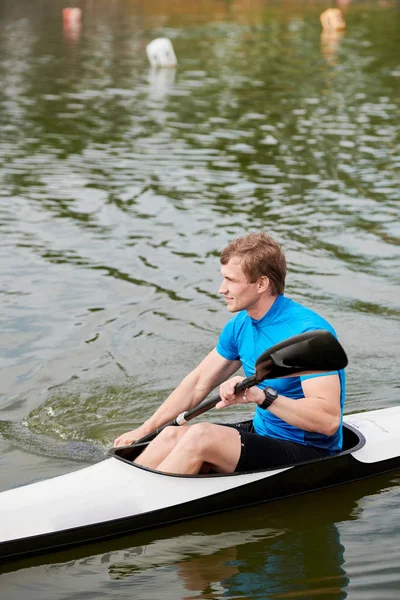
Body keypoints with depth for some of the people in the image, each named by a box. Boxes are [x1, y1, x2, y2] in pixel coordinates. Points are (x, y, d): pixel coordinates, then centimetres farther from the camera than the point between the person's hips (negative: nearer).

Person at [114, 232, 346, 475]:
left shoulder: (308, 330, -22)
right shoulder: (240, 326, 4)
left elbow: (329, 420, -30)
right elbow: (199, 382, 15)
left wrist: (262, 396, -38)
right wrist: (144, 430, 12)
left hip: (310, 456, -8)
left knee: (201, 436, -25)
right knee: (173, 435, -10)